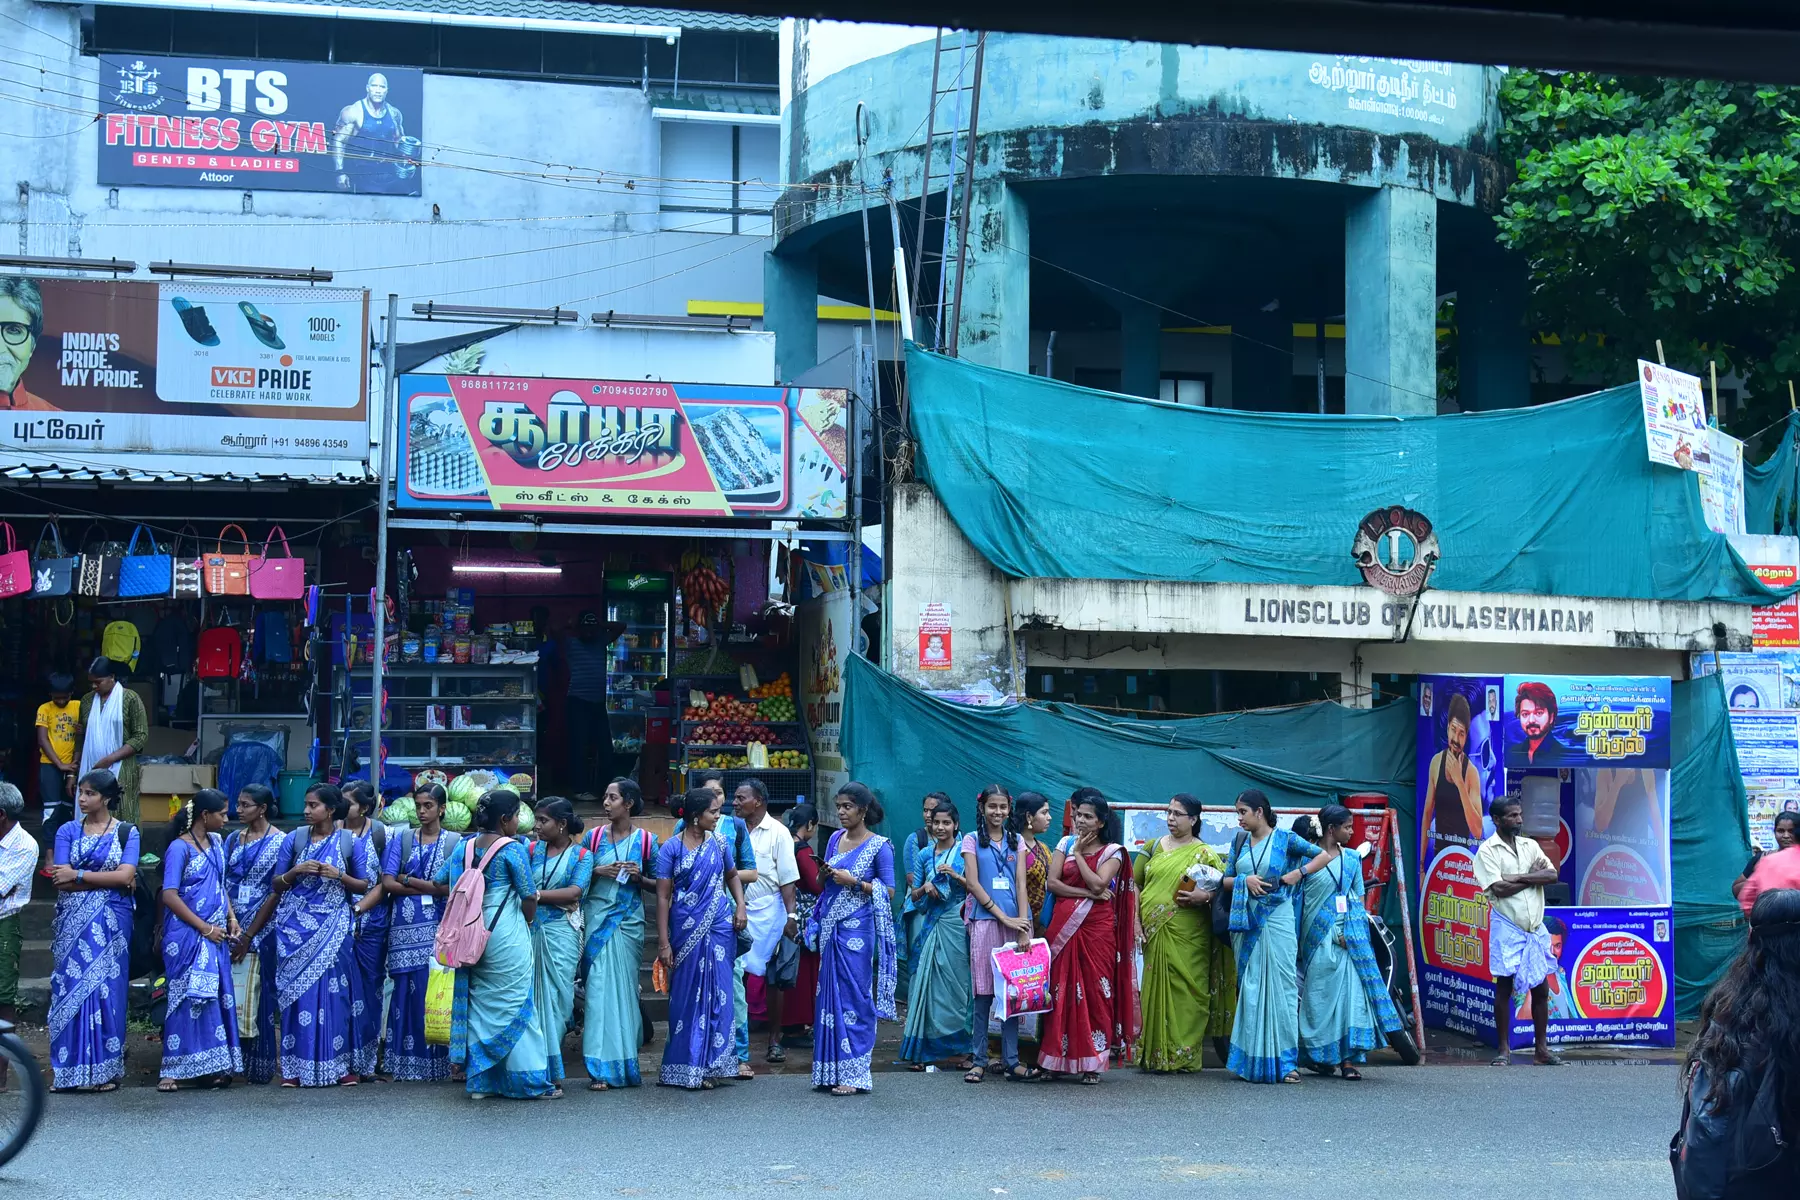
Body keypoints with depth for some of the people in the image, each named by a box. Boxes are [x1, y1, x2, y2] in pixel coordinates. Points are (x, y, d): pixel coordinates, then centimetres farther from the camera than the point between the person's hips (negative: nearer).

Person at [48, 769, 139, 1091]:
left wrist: (78, 876, -10)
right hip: (72, 923, 1)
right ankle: (70, 1071, 2)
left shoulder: (127, 832, 4)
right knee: (70, 990, -2)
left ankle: (104, 1070, 3)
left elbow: (125, 876, -9)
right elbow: (61, 879, -4)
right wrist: (109, 880, -9)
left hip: (110, 923, -1)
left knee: (105, 990, -2)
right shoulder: (68, 831, 7)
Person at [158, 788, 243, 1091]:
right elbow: (169, 896, -14)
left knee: (216, 998, 5)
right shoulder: (180, 847, -10)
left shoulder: (216, 842, 12)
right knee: (188, 998, -5)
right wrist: (204, 927, -14)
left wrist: (231, 917, 7)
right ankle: (175, 1070, 0)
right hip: (188, 935, -7)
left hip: (216, 935, 7)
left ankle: (214, 1066, 9)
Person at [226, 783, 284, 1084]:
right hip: (232, 925, 5)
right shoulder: (233, 839, 13)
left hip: (262, 929, -5)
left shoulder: (279, 842, -4)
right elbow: (224, 883, 13)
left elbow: (276, 893, -7)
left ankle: (259, 1067, 3)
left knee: (259, 994, -3)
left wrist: (249, 935, -10)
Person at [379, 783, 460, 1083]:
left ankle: (436, 1063, 1)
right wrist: (431, 888, -8)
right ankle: (406, 1064, 3)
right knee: (408, 991, -2)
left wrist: (409, 880, -6)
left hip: (440, 926, -1)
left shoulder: (455, 842, 7)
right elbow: (387, 883, 0)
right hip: (406, 926, 1)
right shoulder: (402, 839, 11)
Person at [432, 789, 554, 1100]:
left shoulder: (465, 847, 6)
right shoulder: (512, 849, -11)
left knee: (479, 1002, 12)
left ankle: (479, 1080, 14)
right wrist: (527, 921, 8)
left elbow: (439, 881, 13)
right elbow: (529, 897, -12)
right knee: (514, 1003, 0)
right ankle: (530, 1081, 4)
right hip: (507, 933, -6)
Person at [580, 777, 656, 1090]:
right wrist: (598, 871, -9)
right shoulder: (594, 836, 6)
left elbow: (657, 885, 8)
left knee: (625, 990, 3)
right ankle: (600, 1068, -8)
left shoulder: (646, 839, 3)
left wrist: (639, 877, -11)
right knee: (599, 989, -7)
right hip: (597, 920, 0)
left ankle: (624, 1061, 14)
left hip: (629, 923, 0)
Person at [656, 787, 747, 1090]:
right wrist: (663, 942, -9)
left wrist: (740, 906, 4)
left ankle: (709, 1066, 8)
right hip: (685, 929, -3)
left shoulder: (718, 843, 6)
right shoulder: (671, 848, -4)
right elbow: (663, 896, -5)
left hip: (718, 928, 3)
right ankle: (684, 1066, 13)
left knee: (717, 994, 1)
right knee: (686, 995, 4)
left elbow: (732, 875, 21)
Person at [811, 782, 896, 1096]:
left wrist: (854, 882, -16)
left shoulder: (879, 846, -5)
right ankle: (830, 1069, 12)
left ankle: (853, 1073, -2)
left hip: (856, 928, -6)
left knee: (854, 996, -6)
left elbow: (888, 891, -6)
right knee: (829, 995, 6)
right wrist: (824, 873, 0)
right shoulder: (835, 839, 12)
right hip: (830, 926, 6)